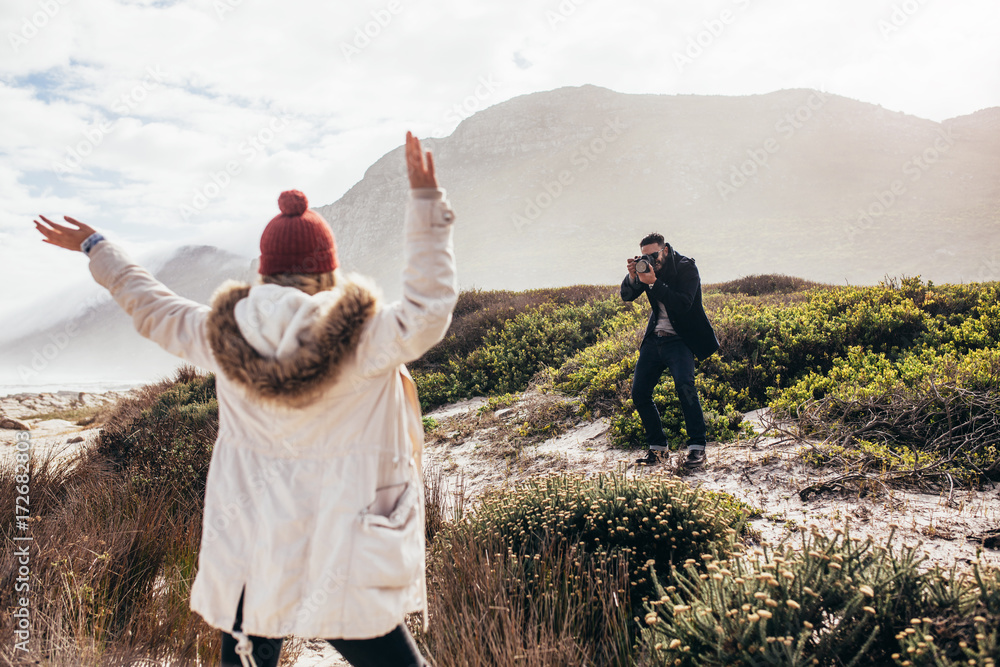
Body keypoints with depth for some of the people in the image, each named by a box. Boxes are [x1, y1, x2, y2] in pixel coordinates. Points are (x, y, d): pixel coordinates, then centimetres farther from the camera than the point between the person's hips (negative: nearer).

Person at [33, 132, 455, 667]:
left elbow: (152, 309, 12)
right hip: (342, 574, -4)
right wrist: (426, 199, -10)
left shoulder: (222, 340, -4)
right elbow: (430, 307, -10)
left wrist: (95, 247, 28)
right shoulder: (363, 342, -18)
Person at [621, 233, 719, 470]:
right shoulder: (648, 267, 3)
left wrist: (654, 283, -28)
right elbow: (626, 295, 2)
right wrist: (632, 276, -18)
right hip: (655, 339, 6)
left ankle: (697, 448, -18)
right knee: (639, 392, 1)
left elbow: (683, 304, -23)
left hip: (680, 339, -6)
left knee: (684, 386, -27)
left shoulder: (686, 267, -12)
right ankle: (657, 446, 16)